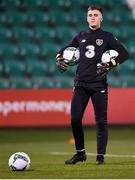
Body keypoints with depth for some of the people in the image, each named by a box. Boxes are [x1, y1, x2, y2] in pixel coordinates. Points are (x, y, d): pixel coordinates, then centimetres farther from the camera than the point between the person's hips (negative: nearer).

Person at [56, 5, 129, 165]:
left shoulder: (107, 37, 4)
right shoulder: (81, 36, 14)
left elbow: (124, 53, -2)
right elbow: (64, 50, 28)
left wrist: (110, 65, -14)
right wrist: (59, 59, 7)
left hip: (98, 85, -3)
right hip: (81, 84, 3)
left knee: (101, 121, -3)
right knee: (75, 119, -3)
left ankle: (100, 156, 3)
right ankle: (80, 153, 13)